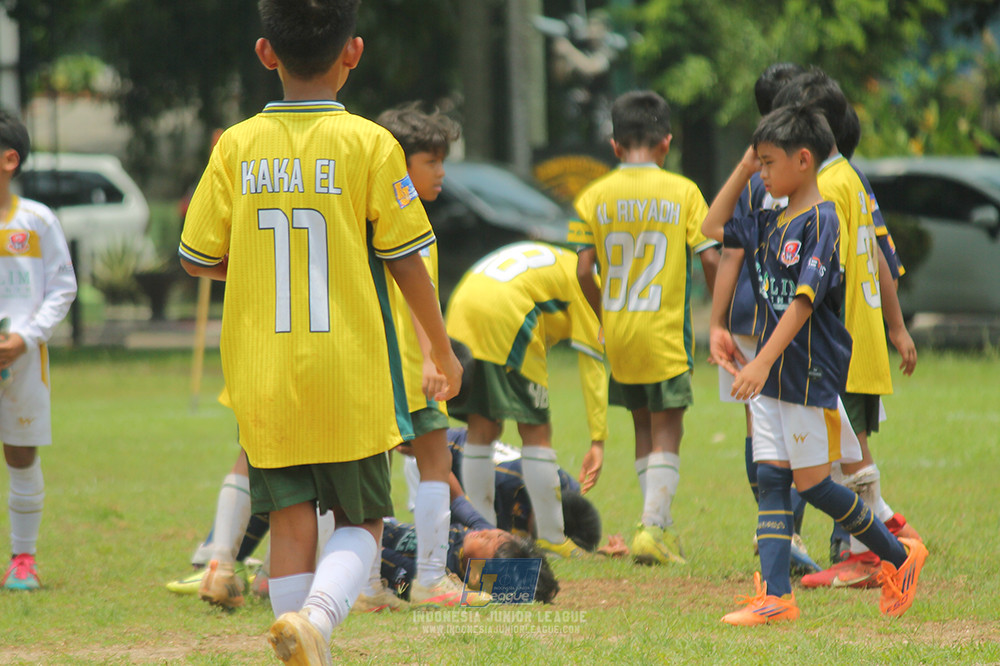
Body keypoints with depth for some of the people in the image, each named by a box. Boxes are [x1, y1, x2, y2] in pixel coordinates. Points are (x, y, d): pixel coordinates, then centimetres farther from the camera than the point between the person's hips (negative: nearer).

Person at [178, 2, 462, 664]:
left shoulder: (237, 146, 0)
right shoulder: (368, 144, -7)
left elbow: (198, 258, 4)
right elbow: (404, 260, -4)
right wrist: (442, 347, 10)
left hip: (263, 376, 2)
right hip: (351, 375, -2)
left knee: (291, 517, 10)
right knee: (362, 520, 8)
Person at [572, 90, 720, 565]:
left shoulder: (594, 197, 1)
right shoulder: (683, 192, -5)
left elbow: (583, 271, -2)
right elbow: (709, 260, -9)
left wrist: (603, 316, 14)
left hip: (618, 331, 3)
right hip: (665, 330, -3)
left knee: (645, 428, 17)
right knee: (666, 433, 1)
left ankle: (660, 526, 20)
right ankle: (653, 526, -13)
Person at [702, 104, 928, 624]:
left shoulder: (822, 221, -15)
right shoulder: (770, 223, 10)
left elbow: (804, 300, -23)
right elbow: (714, 227, 23)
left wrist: (763, 360, -31)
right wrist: (744, 166, 13)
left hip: (813, 378, -8)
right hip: (771, 379, 8)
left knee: (812, 484, 0)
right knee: (770, 480, 1)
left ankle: (900, 556, 17)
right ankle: (775, 596, -1)